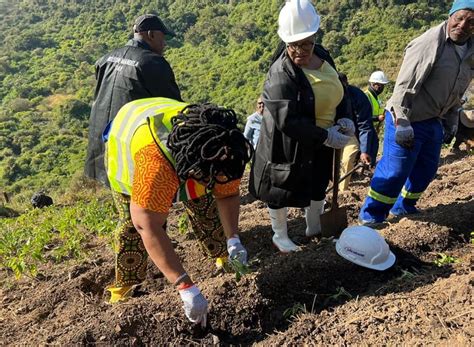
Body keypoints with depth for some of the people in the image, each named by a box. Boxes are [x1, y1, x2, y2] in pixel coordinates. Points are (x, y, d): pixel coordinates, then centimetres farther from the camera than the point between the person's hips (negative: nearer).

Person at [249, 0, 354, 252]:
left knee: (318, 186, 23)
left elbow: (339, 90, 9)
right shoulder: (280, 74, -27)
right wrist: (325, 136, -28)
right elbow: (288, 121, -31)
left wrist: (345, 118, -9)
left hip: (319, 145, 7)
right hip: (287, 147, -7)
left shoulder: (322, 56, -3)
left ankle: (315, 228, 47)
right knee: (281, 191, 12)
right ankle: (280, 236, 36)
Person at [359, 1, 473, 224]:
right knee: (395, 170, -6)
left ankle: (403, 207, 36)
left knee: (426, 169, 17)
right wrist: (402, 124, -25)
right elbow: (404, 86, -21)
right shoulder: (430, 43, -18)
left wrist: (452, 122, 17)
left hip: (433, 121, 8)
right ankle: (371, 215, 10)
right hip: (408, 119, -8)